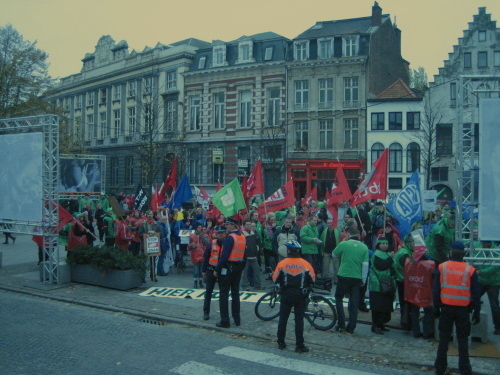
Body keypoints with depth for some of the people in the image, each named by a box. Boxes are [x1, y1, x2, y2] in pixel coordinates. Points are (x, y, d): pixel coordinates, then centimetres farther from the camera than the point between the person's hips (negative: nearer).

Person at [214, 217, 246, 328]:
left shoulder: (230, 237, -17)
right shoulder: (243, 237, 8)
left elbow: (224, 256, -21)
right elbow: (244, 254, 12)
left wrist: (217, 269, -15)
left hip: (228, 268, -8)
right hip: (238, 268, 8)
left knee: (224, 294, 0)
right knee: (235, 293, 14)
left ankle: (225, 321, 1)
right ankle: (237, 319, 19)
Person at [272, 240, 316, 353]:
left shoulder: (282, 263, -10)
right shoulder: (305, 264, -8)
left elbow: (275, 279, -4)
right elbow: (313, 279, 1)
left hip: (286, 295, 0)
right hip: (300, 296, 0)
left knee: (283, 319, 13)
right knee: (299, 320, 6)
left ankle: (281, 342, 19)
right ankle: (299, 345, 7)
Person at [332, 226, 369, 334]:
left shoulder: (343, 244, -8)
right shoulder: (364, 247, 0)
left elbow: (334, 254, 8)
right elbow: (365, 264, -2)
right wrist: (363, 279, 5)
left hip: (344, 276, -3)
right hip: (357, 278, 3)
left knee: (339, 298, 15)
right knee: (354, 303, 9)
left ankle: (341, 324, 8)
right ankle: (351, 328, 12)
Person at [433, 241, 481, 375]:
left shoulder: (441, 267, -5)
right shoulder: (470, 270, -7)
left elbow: (435, 290, -1)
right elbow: (476, 294, -2)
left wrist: (436, 308, 8)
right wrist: (476, 312, 6)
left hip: (446, 308, 1)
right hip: (463, 310, -1)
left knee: (444, 338, 11)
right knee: (463, 339, 10)